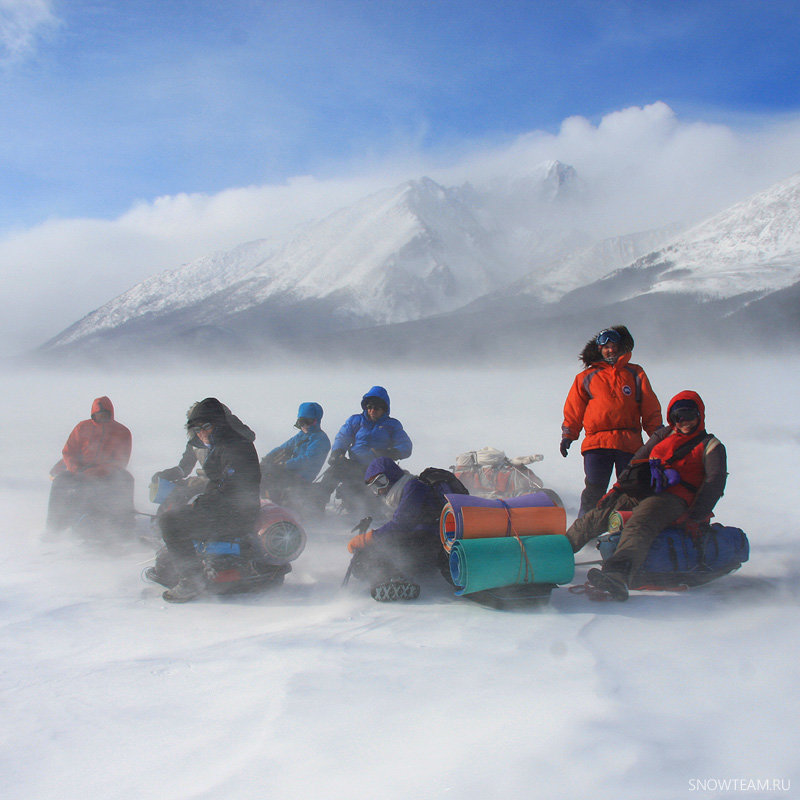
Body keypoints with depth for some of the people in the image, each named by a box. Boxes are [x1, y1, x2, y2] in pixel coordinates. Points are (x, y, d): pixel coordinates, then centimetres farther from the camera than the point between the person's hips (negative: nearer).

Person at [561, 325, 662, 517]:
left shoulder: (635, 373, 17)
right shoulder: (587, 377, 15)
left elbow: (651, 409, 16)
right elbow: (573, 410, 17)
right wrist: (567, 435, 11)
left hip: (630, 443, 1)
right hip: (596, 442, -1)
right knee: (594, 490, -6)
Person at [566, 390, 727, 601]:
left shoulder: (711, 446, 10)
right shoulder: (663, 436, 25)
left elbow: (715, 482, -2)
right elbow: (636, 463, 27)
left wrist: (694, 518, -14)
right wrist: (616, 490, 13)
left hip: (675, 500, -6)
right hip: (643, 495, 7)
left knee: (638, 527, -36)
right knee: (598, 516, -1)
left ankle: (618, 575, -61)